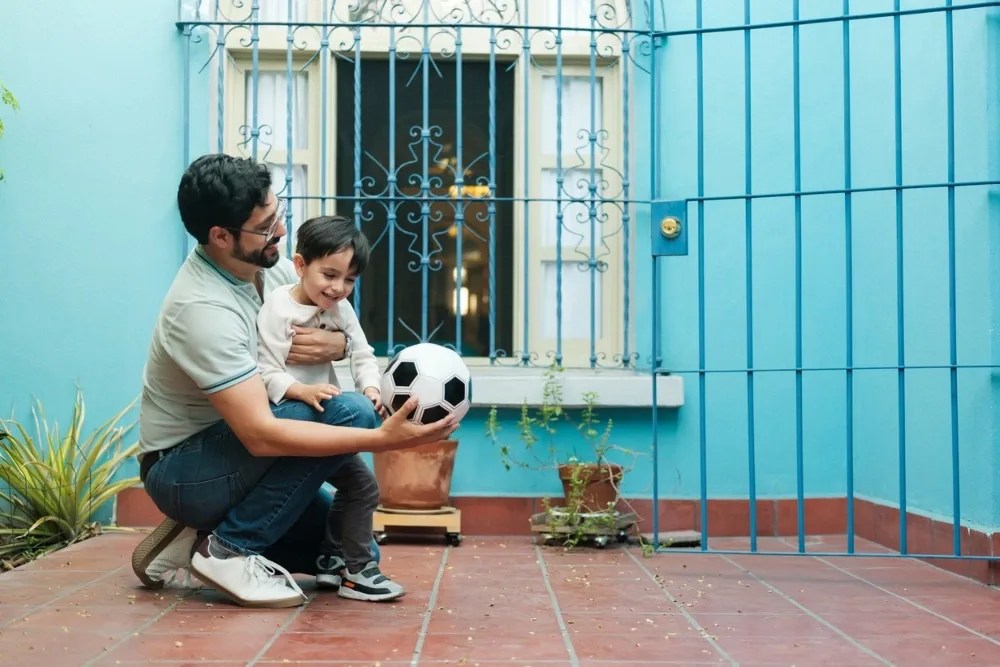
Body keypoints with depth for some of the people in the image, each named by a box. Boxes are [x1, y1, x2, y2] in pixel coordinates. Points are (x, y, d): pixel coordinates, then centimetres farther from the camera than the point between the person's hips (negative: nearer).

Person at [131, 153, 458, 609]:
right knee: (346, 413, -27)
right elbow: (261, 435, -34)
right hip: (181, 471, -9)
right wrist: (382, 439, -39)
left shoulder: (258, 266, -3)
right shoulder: (203, 310, -28)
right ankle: (231, 548, -16)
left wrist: (338, 344, -17)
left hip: (227, 450, 9)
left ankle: (205, 530, 10)